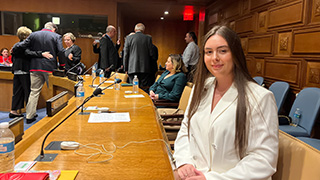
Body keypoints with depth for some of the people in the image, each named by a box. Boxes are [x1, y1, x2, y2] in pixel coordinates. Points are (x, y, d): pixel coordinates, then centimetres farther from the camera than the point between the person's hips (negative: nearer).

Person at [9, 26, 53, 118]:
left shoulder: (16, 45, 16)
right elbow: (28, 53, -30)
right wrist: (41, 54, -40)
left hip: (16, 72, 9)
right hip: (25, 72, -8)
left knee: (17, 91, 12)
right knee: (28, 91, -1)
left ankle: (13, 111, 16)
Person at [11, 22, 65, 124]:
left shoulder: (33, 35, 6)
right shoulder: (56, 36, -2)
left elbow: (22, 46, 2)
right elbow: (61, 51, -11)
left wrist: (13, 49, 22)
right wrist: (62, 64, 1)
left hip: (35, 67, 3)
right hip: (50, 67, -3)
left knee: (34, 91, 8)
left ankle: (30, 116, 10)